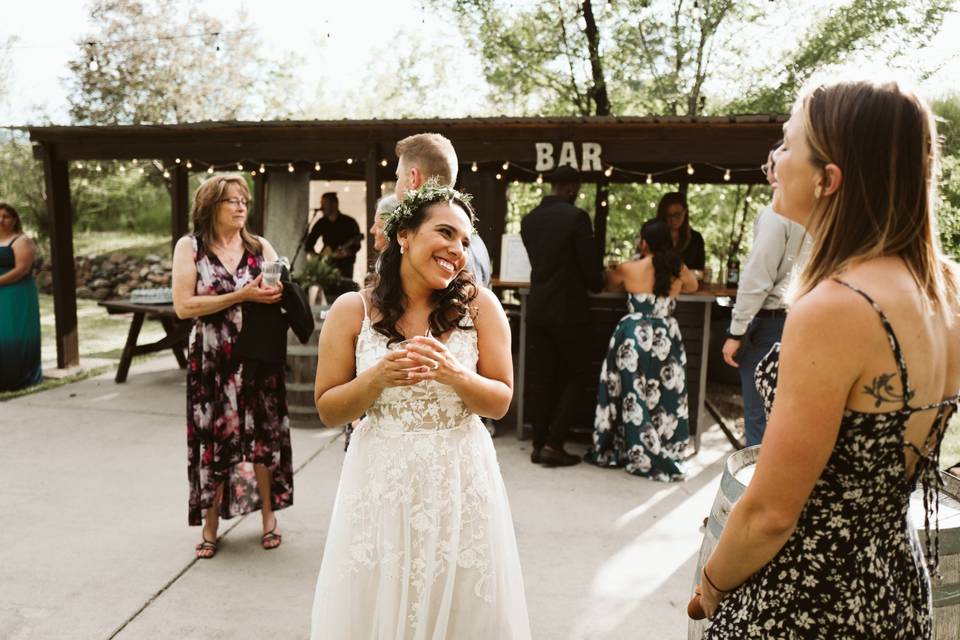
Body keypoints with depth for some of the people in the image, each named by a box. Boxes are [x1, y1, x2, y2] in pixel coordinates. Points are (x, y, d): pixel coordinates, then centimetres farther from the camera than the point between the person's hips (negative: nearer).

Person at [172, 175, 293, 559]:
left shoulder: (260, 247, 6)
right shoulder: (189, 247, 0)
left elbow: (282, 297, 4)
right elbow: (183, 306, -11)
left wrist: (274, 293, -20)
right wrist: (241, 296, -16)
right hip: (212, 360, -1)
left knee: (262, 434, 5)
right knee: (213, 439, 4)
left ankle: (269, 515, 22)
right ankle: (210, 524, 20)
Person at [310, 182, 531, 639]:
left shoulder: (480, 305, -5)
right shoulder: (352, 310, -5)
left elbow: (500, 401, -2)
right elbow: (328, 411, -1)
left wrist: (452, 374, -21)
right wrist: (378, 378, -19)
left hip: (460, 480, 1)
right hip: (381, 480, 0)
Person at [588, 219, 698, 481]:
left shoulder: (628, 268, -4)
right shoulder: (679, 270, 5)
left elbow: (608, 286, 16)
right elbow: (693, 287, 27)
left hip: (635, 337, -3)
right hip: (666, 339, 3)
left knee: (634, 397, 4)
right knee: (666, 398, 8)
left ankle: (641, 456, 11)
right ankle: (665, 455, 13)